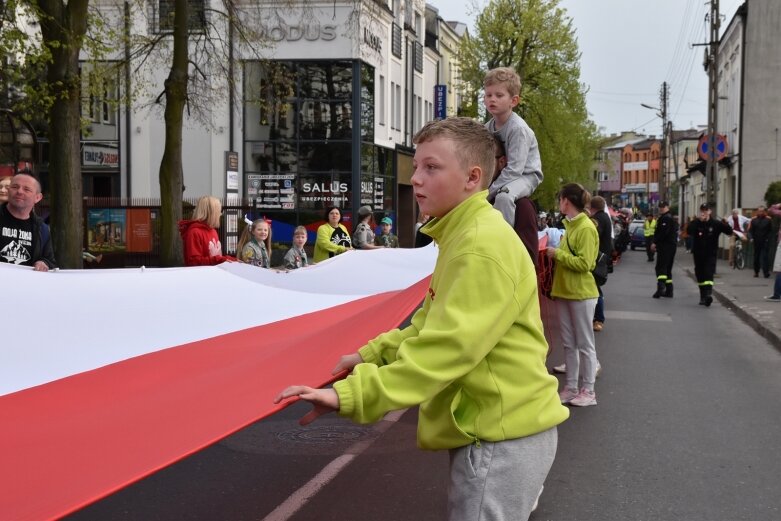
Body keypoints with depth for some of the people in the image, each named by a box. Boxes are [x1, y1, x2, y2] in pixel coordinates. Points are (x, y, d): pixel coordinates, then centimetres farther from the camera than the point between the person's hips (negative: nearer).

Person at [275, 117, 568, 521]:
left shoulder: (483, 246, -21)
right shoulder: (463, 236, 12)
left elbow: (447, 346, -29)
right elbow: (432, 324, 19)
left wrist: (350, 396, -32)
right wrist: (373, 354, 9)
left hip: (502, 437, -10)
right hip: (492, 428, 10)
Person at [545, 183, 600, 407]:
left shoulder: (586, 228, -15)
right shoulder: (570, 225, 11)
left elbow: (584, 263, -21)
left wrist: (557, 254, -16)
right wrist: (555, 253, 4)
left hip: (581, 294, -8)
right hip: (564, 291, 8)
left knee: (584, 344, 1)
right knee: (568, 343, 12)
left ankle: (588, 390, 10)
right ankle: (571, 386, 20)